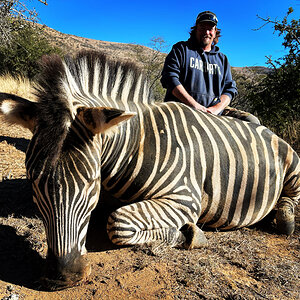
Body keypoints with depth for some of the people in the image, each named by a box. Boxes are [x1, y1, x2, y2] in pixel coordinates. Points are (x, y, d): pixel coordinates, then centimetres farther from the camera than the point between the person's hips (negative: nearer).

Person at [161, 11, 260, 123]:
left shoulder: (222, 59, 26)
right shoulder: (181, 49, 14)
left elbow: (230, 89, 17)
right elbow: (170, 77, -2)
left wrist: (216, 108, -7)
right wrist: (194, 105, -14)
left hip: (216, 110, 4)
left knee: (252, 121, -14)